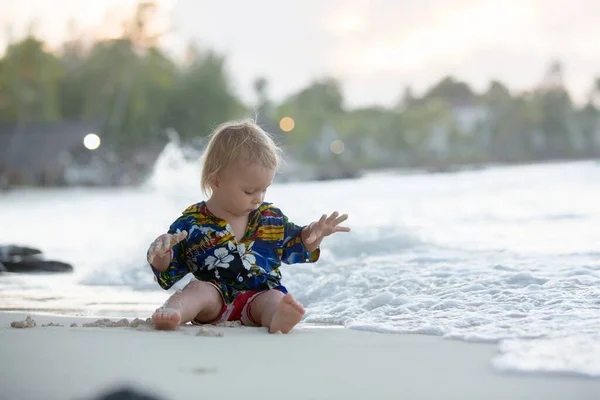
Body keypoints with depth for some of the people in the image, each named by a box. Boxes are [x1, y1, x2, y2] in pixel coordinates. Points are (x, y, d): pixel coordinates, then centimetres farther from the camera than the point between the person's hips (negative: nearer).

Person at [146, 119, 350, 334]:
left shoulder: (271, 217, 14)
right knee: (199, 289, -32)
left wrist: (314, 235, 8)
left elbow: (295, 247, 29)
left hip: (260, 296, 1)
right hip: (215, 300, -1)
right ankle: (171, 313, -61)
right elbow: (167, 276, 7)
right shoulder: (191, 223, 4)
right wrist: (160, 256, -15)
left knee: (274, 298, -30)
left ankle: (279, 318, -64)